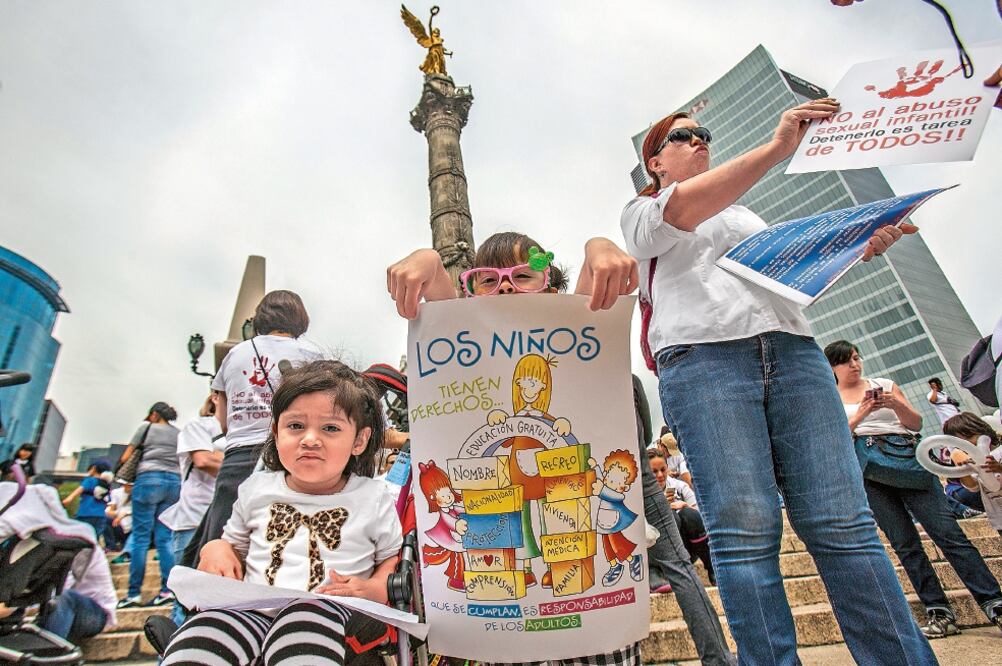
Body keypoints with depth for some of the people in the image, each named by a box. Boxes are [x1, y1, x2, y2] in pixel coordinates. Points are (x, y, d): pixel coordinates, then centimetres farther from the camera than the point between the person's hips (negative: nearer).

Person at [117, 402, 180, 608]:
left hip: (149, 479, -4)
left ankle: (134, 593, -1)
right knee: (164, 538, 3)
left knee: (140, 537, -1)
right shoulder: (179, 434, 19)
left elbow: (125, 458, 10)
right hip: (174, 482, 4)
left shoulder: (147, 427, 9)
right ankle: (168, 589, -3)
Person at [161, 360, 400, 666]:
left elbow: (395, 557, 12)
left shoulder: (372, 499, 4)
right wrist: (215, 548, 6)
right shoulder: (256, 489, 15)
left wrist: (372, 589, -8)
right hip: (252, 606, 3)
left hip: (327, 610, -2)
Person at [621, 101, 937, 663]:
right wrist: (777, 148, -13)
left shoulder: (743, 213, 36)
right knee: (745, 531, -11)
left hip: (792, 350, 5)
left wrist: (861, 246, 13)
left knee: (844, 523, -4)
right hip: (702, 359, -4)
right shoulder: (642, 213, 18)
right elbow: (681, 211, -7)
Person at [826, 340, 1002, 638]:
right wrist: (860, 415, -13)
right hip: (867, 469, -1)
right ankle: (940, 613, 5)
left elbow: (916, 424, 12)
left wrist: (897, 405, -8)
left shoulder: (885, 386, 16)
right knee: (905, 542, -1)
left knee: (946, 529, -6)